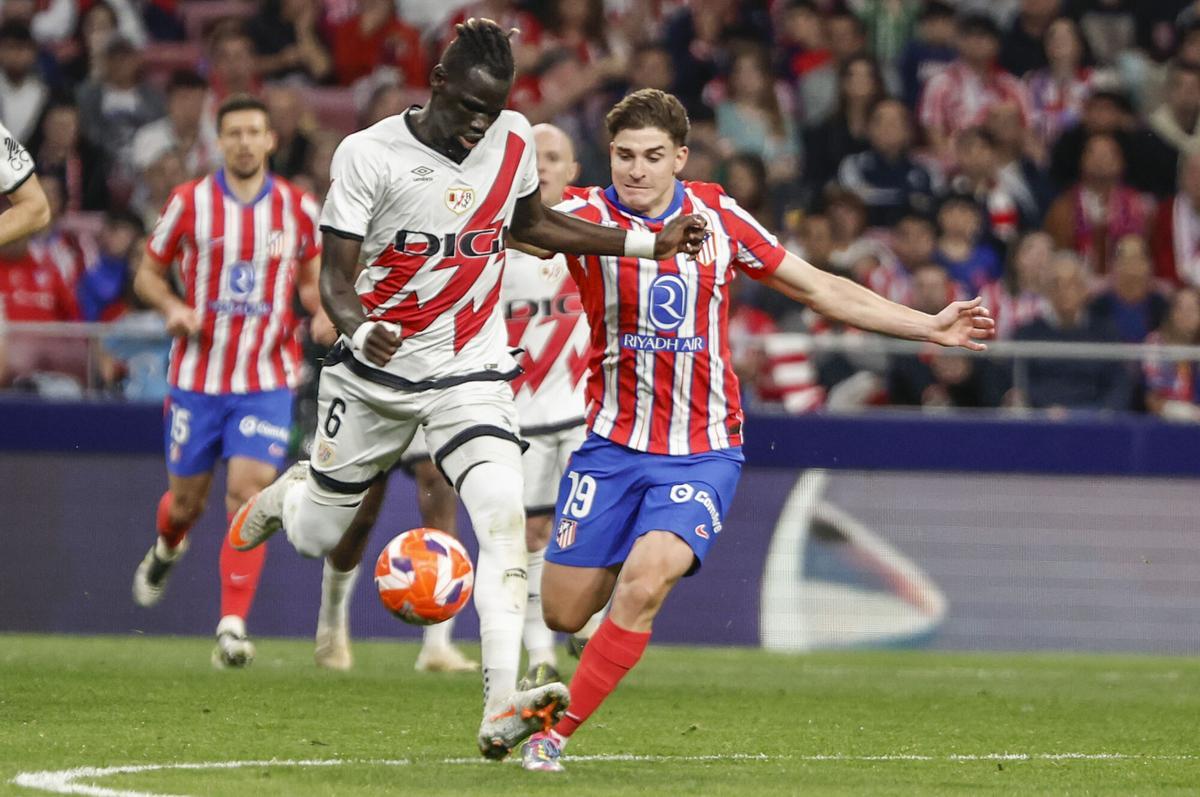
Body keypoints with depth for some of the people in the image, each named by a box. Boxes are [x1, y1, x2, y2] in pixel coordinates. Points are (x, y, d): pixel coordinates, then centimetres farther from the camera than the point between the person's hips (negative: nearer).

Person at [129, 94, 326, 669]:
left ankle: (233, 626, -15)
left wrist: (320, 312, -6)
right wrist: (173, 307, -14)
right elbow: (148, 273, 6)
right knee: (187, 498, 9)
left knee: (248, 491, -15)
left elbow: (311, 281, 16)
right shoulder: (189, 202, -2)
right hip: (197, 377, 0)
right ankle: (166, 550, 47)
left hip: (267, 379, 0)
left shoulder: (299, 209, 2)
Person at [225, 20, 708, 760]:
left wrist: (645, 243, 10)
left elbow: (530, 223, 17)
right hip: (375, 372, -1)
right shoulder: (368, 155, -16)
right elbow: (337, 279, -15)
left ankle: (502, 708, -31)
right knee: (317, 537, 14)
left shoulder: (514, 139, -4)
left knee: (505, 516, -23)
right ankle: (285, 491, 54)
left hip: (470, 374, 1)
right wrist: (361, 330, -38)